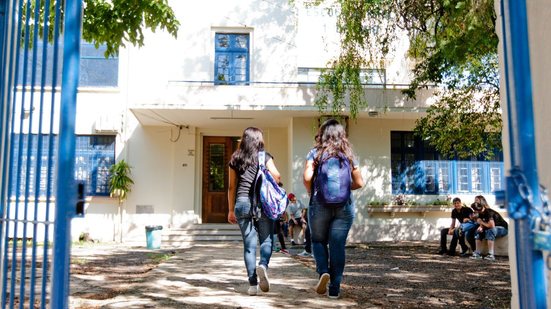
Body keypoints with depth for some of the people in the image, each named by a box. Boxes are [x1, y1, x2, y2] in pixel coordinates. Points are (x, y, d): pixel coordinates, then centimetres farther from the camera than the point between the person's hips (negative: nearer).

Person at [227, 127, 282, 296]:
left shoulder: (235, 159, 12)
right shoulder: (264, 156, 3)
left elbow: (231, 187, 12)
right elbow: (276, 176, -11)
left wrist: (231, 210, 17)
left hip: (242, 203, 3)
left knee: (249, 244, 6)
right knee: (266, 239, 6)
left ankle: (253, 284, 6)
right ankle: (263, 265, -22)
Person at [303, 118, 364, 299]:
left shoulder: (315, 153, -1)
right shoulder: (348, 155, 6)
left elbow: (307, 177, -14)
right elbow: (359, 183, 5)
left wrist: (310, 192, 4)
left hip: (320, 204, -2)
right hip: (344, 205, 2)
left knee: (318, 241, 16)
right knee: (338, 245, 6)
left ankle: (323, 272, -7)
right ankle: (335, 288, 9)